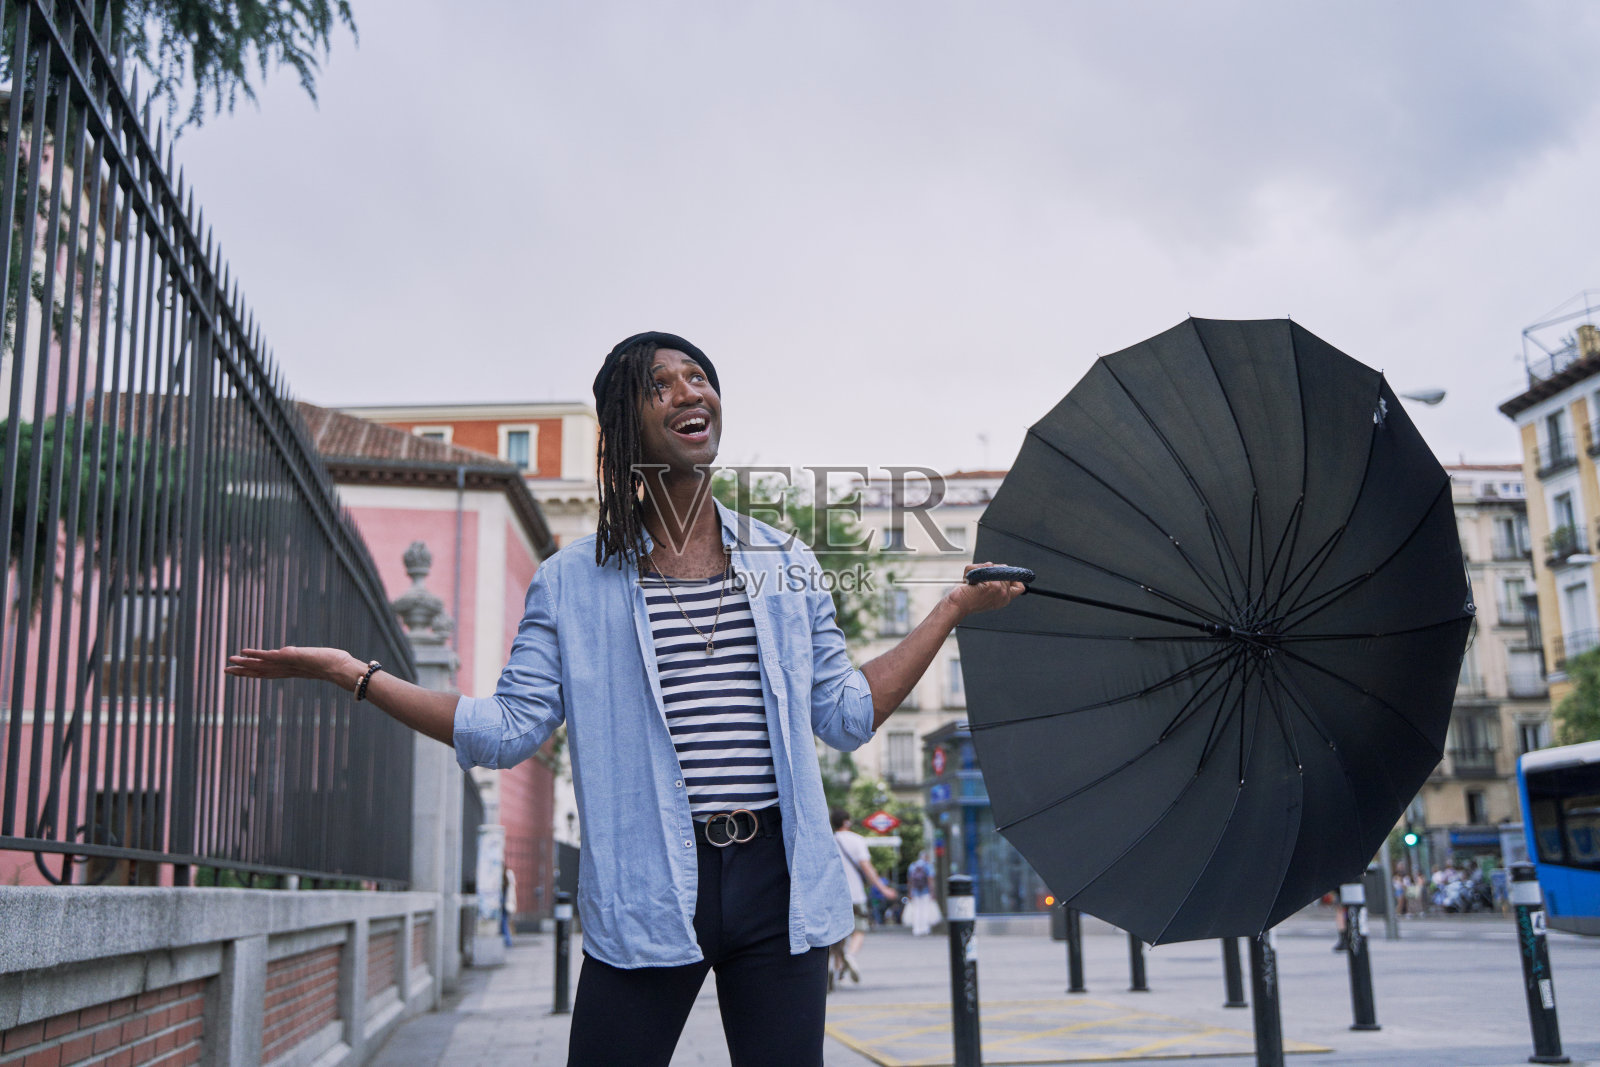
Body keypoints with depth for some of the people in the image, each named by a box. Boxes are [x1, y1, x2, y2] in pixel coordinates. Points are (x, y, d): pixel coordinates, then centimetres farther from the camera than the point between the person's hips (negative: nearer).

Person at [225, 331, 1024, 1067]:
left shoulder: (786, 565, 10)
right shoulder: (572, 582, 4)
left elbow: (847, 713, 13)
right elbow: (508, 730, -1)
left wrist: (954, 607, 15)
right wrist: (352, 673, -5)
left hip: (776, 883, 2)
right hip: (645, 892, -2)